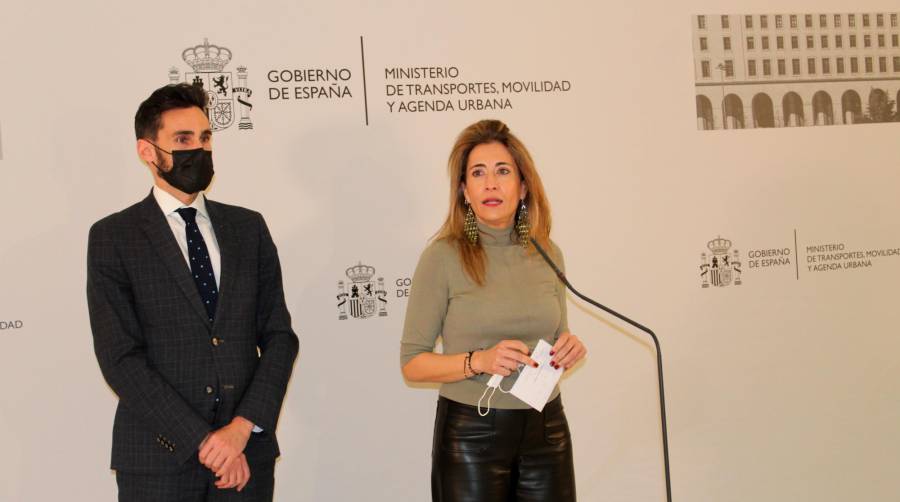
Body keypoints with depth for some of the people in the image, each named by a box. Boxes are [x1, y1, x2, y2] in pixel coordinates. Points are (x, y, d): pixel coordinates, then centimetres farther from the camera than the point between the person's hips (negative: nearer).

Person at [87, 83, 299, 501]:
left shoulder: (249, 228, 8)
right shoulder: (112, 237, -2)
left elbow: (279, 336, 4)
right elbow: (120, 357, -9)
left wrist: (244, 427, -9)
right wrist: (203, 442, -13)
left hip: (248, 453, 3)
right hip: (160, 459, -3)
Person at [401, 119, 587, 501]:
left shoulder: (548, 254, 4)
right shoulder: (443, 257, -9)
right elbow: (412, 363, -7)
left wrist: (568, 350, -5)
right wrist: (478, 361, -21)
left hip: (546, 430, 4)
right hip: (471, 434, -4)